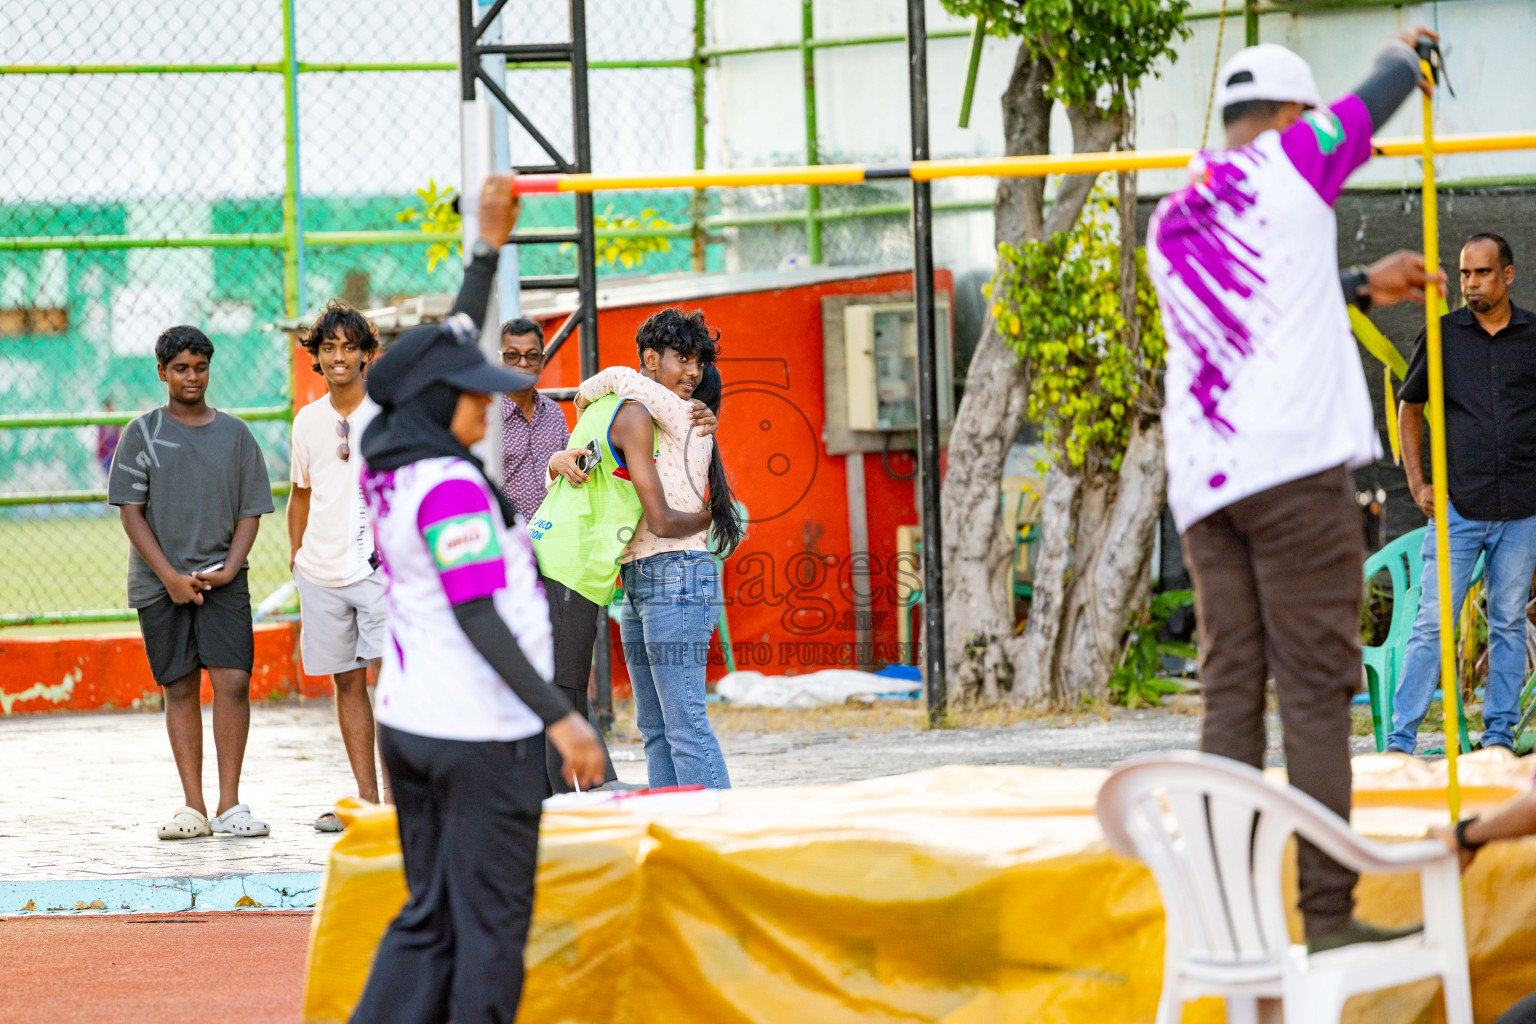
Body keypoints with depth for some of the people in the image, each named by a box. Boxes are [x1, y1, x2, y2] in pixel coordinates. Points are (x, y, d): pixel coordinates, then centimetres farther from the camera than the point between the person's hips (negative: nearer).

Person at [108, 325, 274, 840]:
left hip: (222, 579, 0)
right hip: (159, 582, 0)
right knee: (179, 690, 1)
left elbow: (250, 511, 9)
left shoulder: (235, 435, 9)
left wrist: (229, 568, -7)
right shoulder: (141, 435, 4)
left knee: (233, 680, -12)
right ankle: (193, 807, 3)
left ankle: (230, 805, -8)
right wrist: (170, 577, -9)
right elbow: (131, 511, 0)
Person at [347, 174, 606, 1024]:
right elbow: (477, 616, -22)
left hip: (408, 724, 9)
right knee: (491, 924, -1)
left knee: (430, 920, 13)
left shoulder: (387, 465, 7)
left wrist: (488, 248, 26)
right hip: (482, 732, -9)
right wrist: (558, 715, -24)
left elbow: (448, 347, 21)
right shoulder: (450, 488, -18)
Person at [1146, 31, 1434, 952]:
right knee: (1315, 687, -7)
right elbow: (1377, 101, 19)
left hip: (1202, 484, 6)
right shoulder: (1288, 165, 2)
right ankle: (1329, 912, -9)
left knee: (1232, 692, 6)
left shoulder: (1172, 223, 20)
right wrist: (1407, 56, 40)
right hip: (1296, 462, -6)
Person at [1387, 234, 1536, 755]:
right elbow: (1409, 409, 14)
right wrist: (1416, 483, 5)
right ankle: (1400, 740, -7)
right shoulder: (1442, 336, 5)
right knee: (1433, 623, -7)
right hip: (1458, 506, -1)